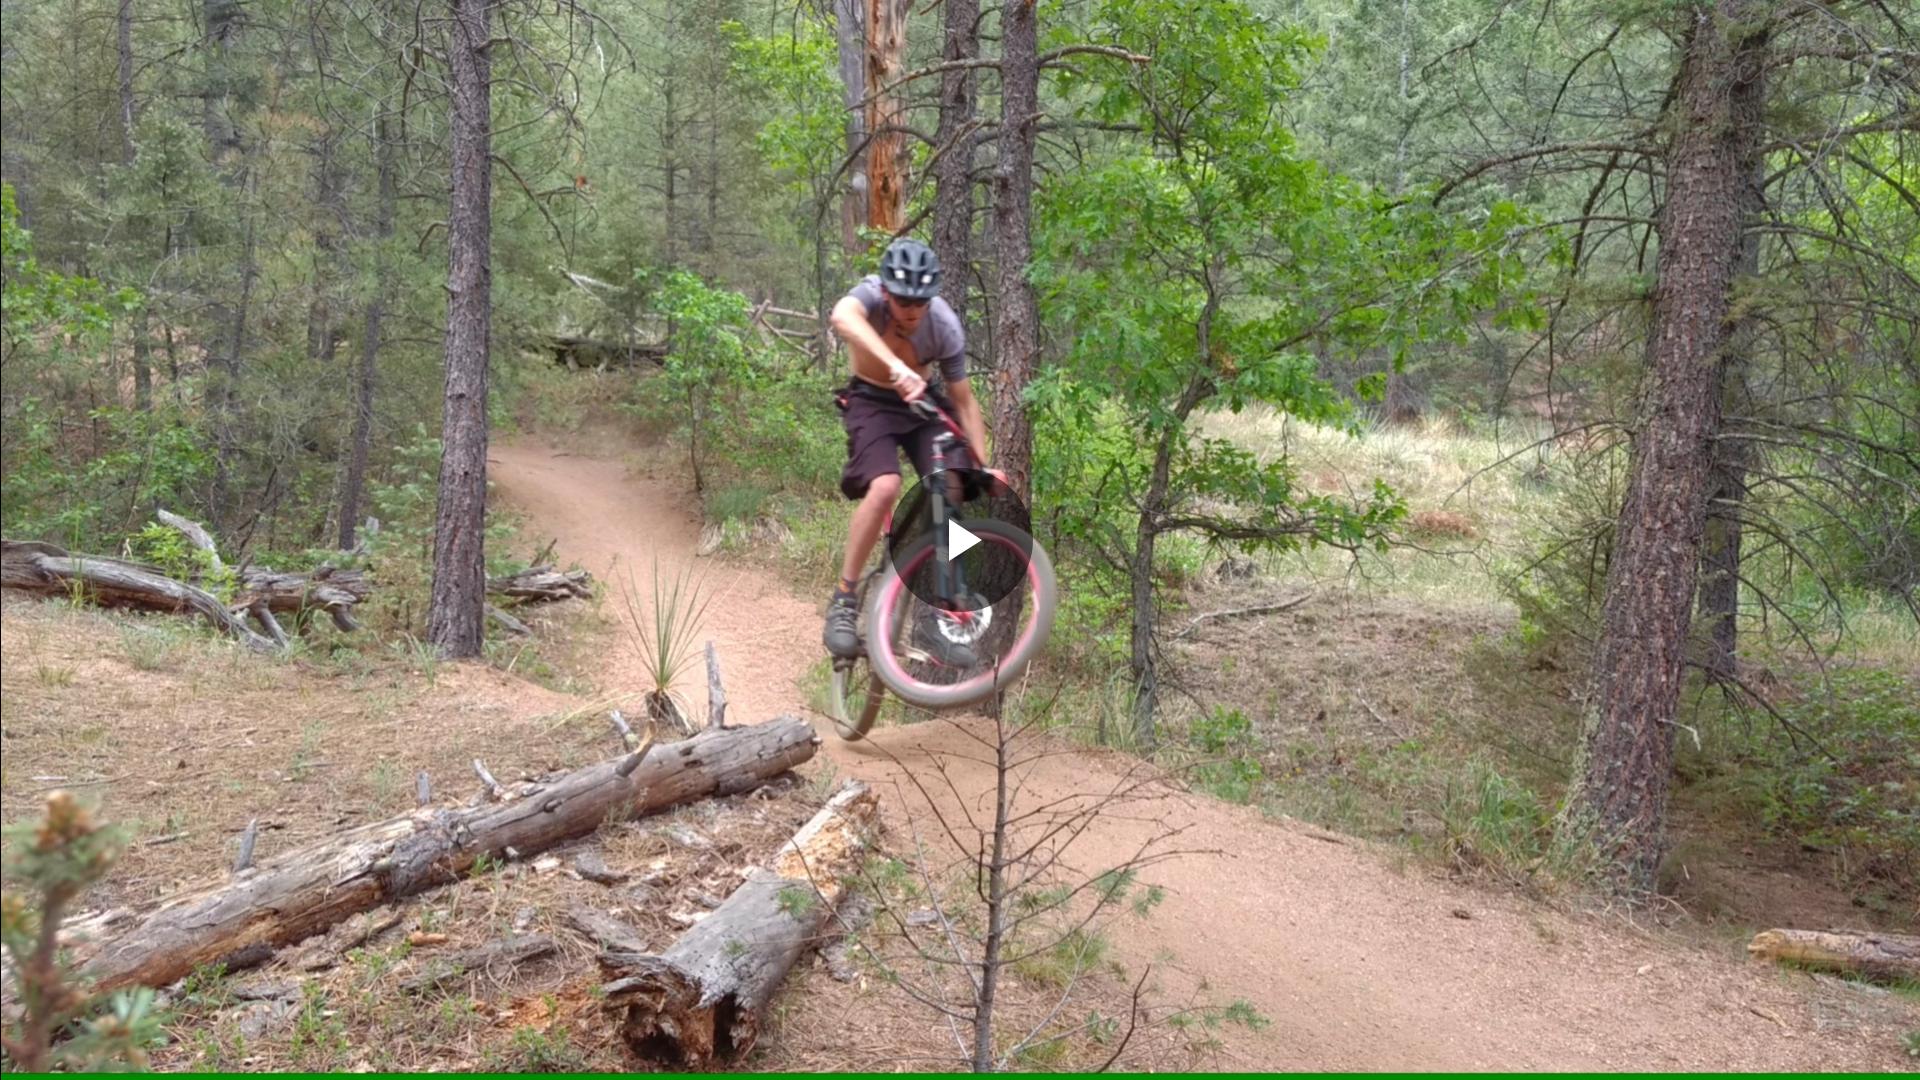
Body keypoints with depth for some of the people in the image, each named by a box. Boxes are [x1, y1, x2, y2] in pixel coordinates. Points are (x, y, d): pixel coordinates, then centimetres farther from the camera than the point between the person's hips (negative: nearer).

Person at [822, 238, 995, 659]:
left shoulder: (946, 327, -20)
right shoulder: (871, 293, -26)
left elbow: (963, 400, -9)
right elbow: (842, 317, -52)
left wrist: (985, 466, -14)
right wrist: (897, 368, -65)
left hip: (924, 403, 3)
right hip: (872, 400, -3)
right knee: (885, 487, -29)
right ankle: (843, 601, -18)